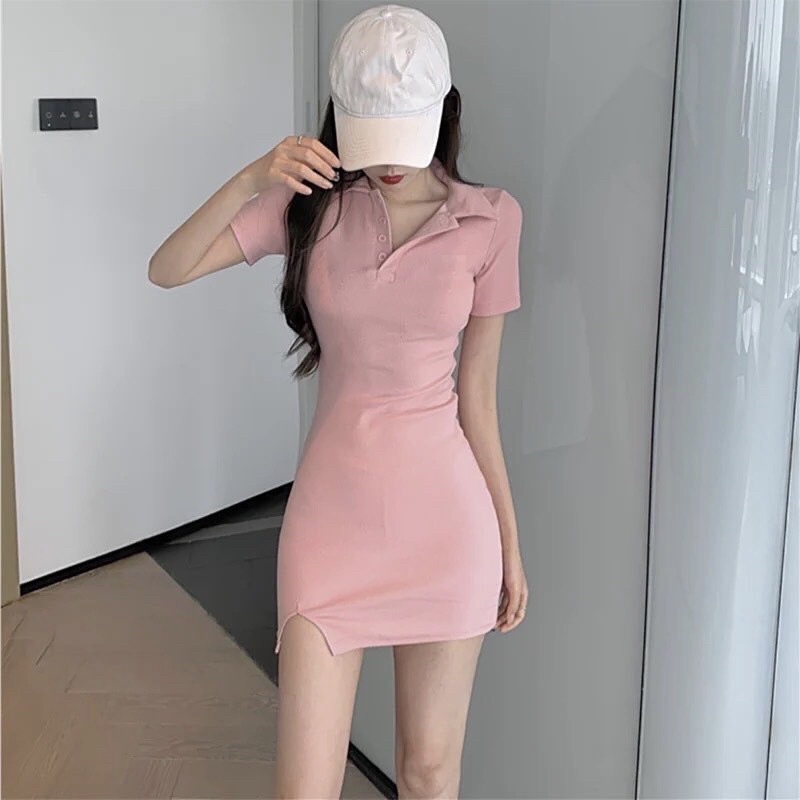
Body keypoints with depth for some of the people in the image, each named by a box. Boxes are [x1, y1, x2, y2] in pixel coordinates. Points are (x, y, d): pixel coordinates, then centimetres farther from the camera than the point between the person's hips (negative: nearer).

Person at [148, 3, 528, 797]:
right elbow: (166, 270, -7)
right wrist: (250, 180, -21)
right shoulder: (311, 202, -1)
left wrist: (509, 540, 4)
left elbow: (477, 390, 1)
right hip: (332, 508, 1)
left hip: (444, 512, 0)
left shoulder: (489, 220, -4)